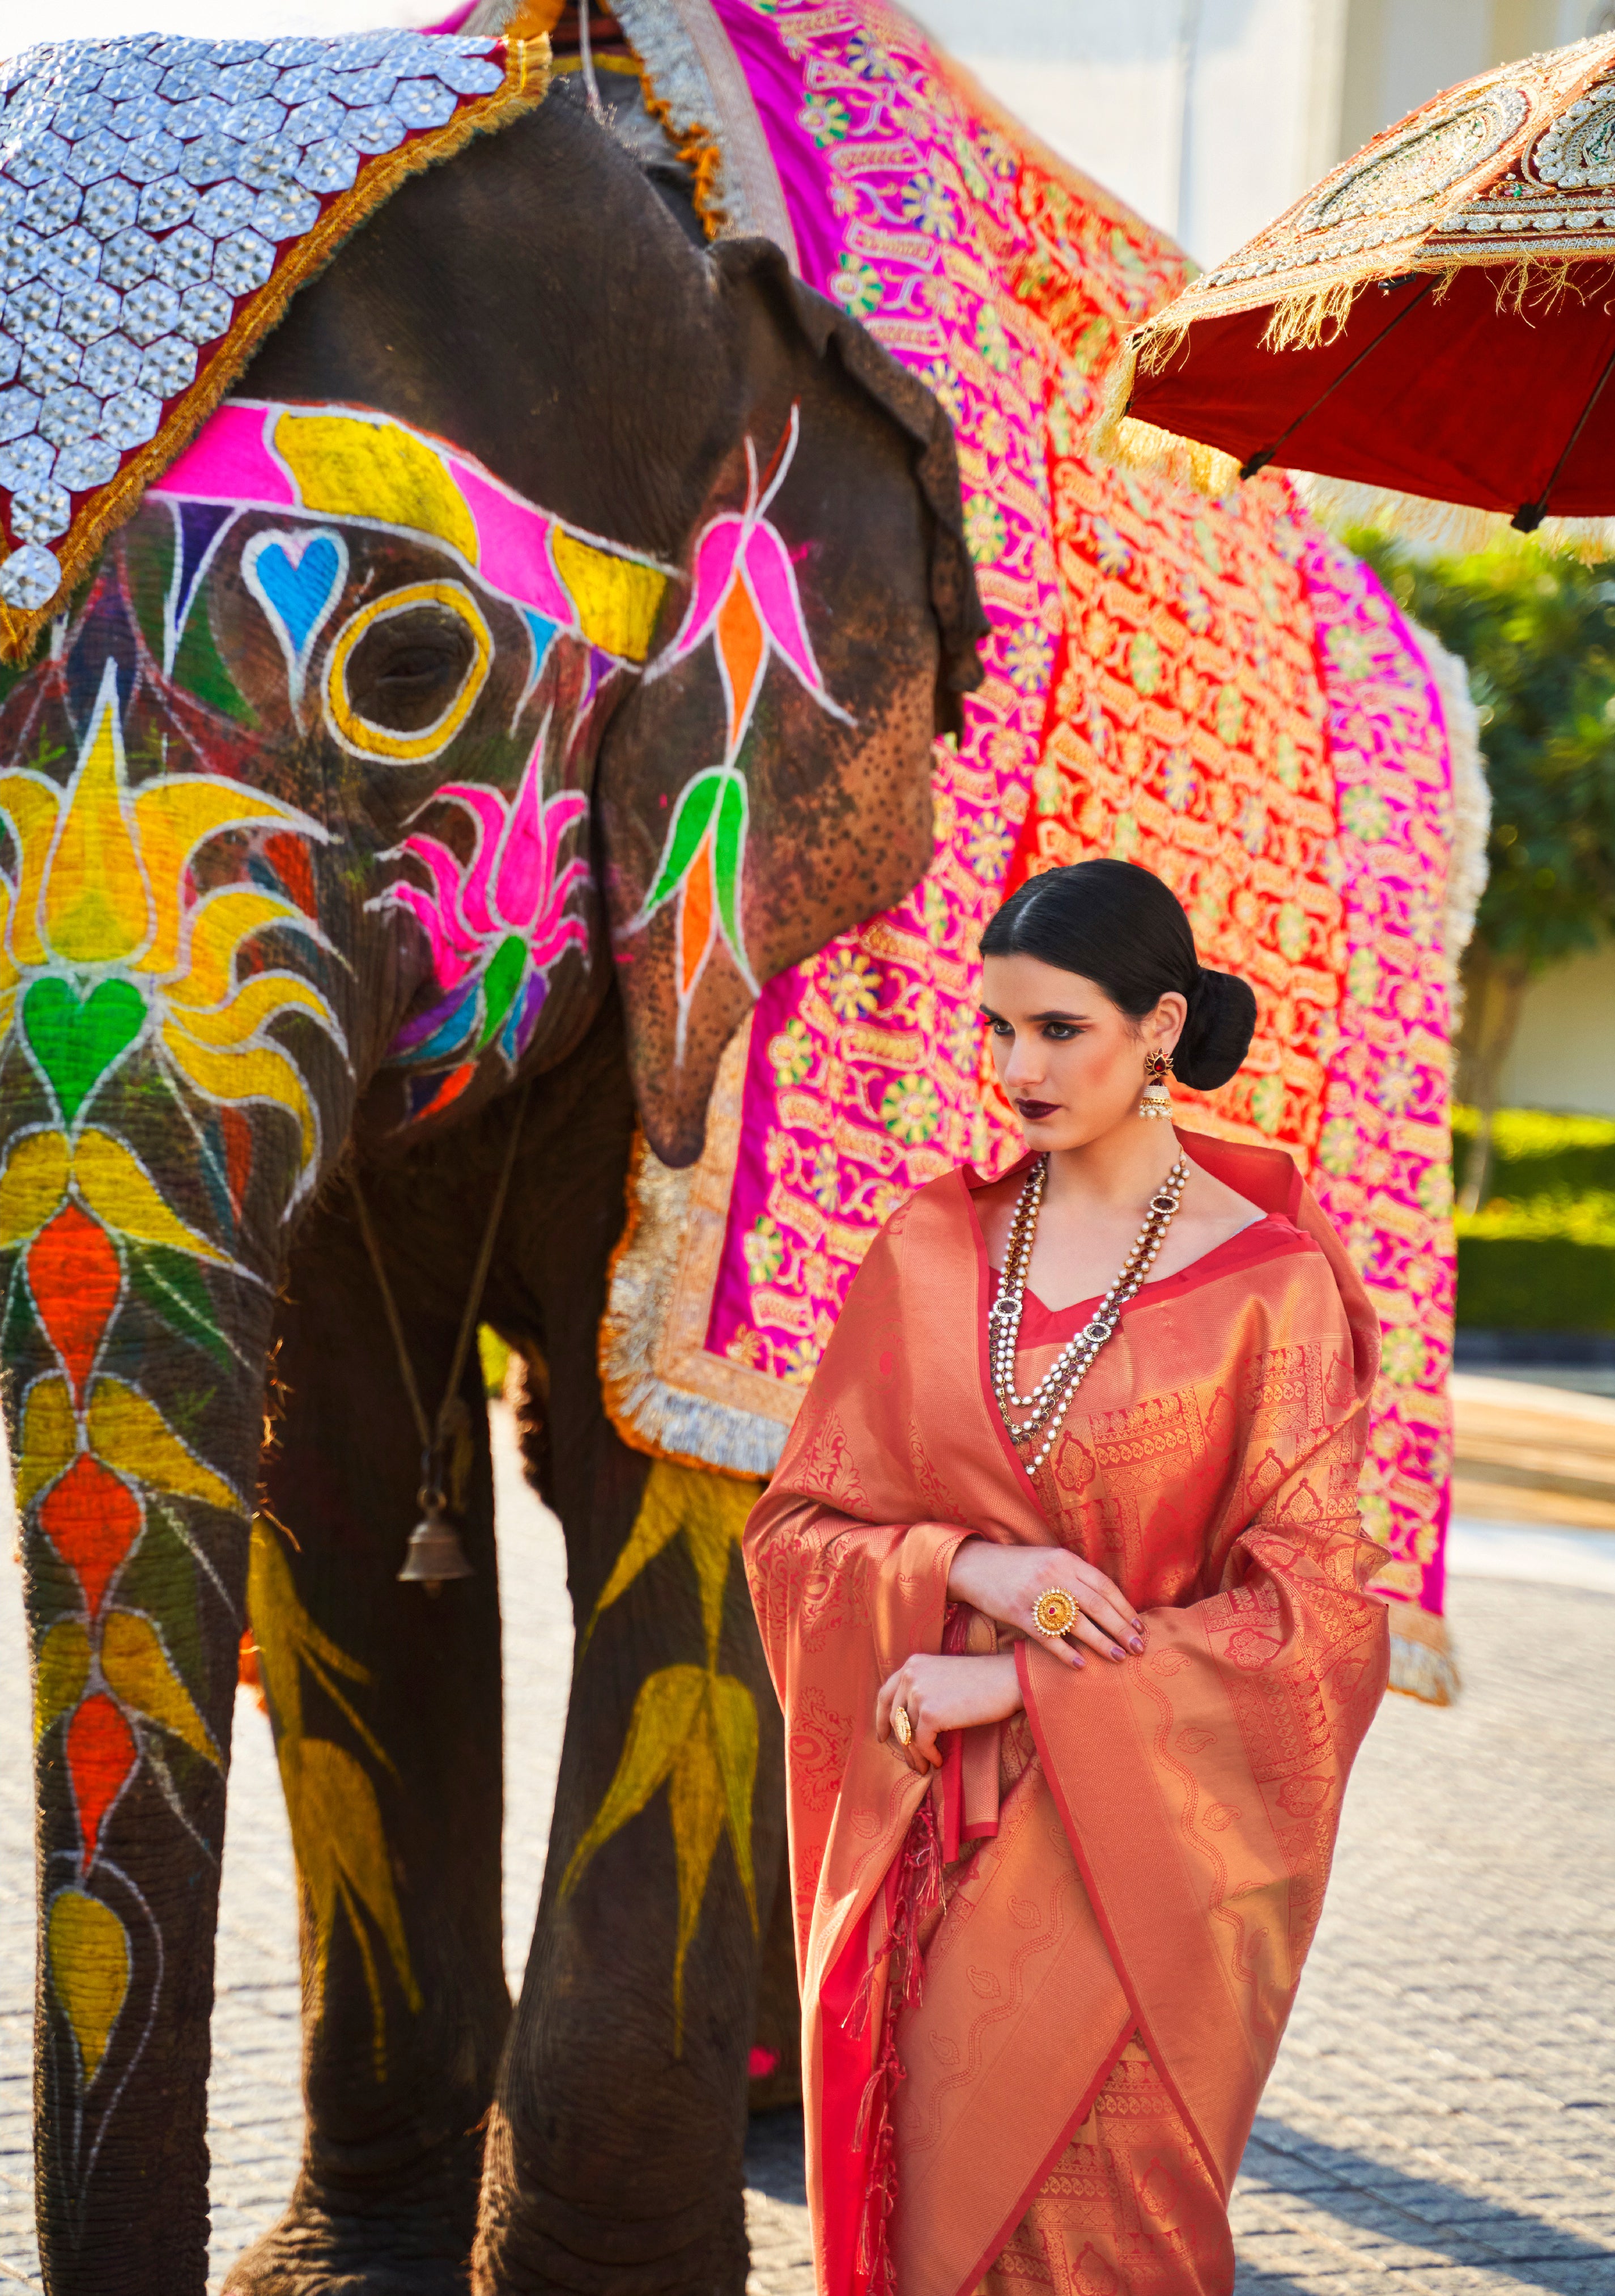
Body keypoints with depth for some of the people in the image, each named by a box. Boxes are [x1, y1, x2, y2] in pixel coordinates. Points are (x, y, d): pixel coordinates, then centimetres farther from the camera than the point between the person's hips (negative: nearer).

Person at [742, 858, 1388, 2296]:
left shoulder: (1270, 1285, -6)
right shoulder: (931, 1250, 6)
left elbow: (1315, 1609, -8)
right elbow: (796, 1528, 7)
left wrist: (1018, 1686, -12)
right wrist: (963, 1568, -13)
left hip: (1138, 1840, -3)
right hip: (936, 1841, 3)